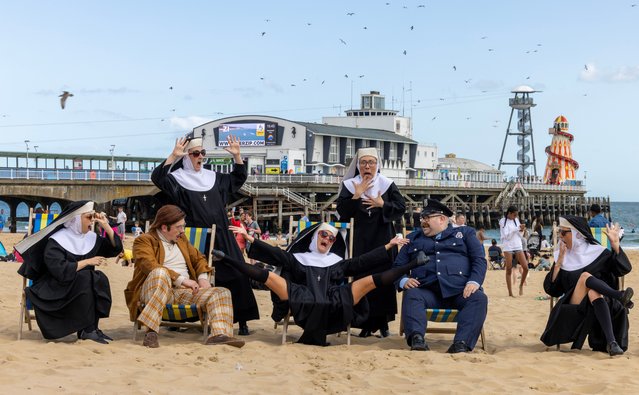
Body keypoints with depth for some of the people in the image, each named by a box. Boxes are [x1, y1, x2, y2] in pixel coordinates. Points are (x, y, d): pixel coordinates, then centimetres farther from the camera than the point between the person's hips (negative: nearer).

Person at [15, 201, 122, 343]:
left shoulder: (91, 238, 6)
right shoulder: (56, 242, -13)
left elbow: (116, 248, 7)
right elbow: (60, 271, -25)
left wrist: (106, 225, -3)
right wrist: (87, 262, -20)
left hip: (83, 286, 6)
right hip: (56, 288, -6)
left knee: (100, 279, -23)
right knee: (86, 278, -31)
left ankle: (92, 328, -22)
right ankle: (88, 330, -28)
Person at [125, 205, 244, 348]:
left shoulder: (181, 240, 24)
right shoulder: (144, 240, 1)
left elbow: (199, 258, 30)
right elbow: (150, 265, -15)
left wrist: (203, 278, 7)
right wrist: (181, 280, -21)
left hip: (184, 291, 6)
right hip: (152, 292, -6)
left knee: (222, 293, -13)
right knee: (161, 273, -40)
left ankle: (219, 334, -37)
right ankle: (151, 331, -42)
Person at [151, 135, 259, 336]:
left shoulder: (213, 177, 15)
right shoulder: (178, 179, -1)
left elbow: (238, 178, 24)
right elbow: (157, 177, -18)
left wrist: (237, 156, 8)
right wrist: (173, 156, -27)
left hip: (221, 237, 4)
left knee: (234, 275, -1)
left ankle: (242, 320, 5)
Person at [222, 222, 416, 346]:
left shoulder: (338, 261, 29)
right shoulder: (299, 258, 24)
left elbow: (362, 261, 21)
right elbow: (276, 254, 13)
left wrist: (388, 246, 16)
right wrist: (250, 238, 3)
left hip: (334, 303, 1)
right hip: (305, 302, -1)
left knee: (370, 280, -12)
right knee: (269, 276, -20)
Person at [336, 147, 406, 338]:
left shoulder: (388, 185, 3)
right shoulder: (350, 185, 3)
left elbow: (401, 208, 0)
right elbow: (341, 210, -5)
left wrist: (382, 204, -13)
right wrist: (357, 195, -14)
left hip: (383, 239, 0)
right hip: (361, 240, 0)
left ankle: (383, 322, 6)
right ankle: (367, 323, 3)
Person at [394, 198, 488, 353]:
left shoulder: (465, 233, 22)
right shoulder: (413, 238, 28)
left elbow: (479, 260, 10)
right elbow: (398, 266, 20)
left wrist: (474, 282, -9)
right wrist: (403, 281, -4)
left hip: (460, 291, -1)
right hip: (427, 291, 1)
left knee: (479, 298, -32)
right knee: (411, 295, -32)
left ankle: (461, 343, -44)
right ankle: (416, 338, -49)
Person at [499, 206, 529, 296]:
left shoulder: (516, 220, 10)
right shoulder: (503, 221, -5)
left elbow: (519, 234, 16)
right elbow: (507, 236, -13)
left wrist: (521, 229, -5)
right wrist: (518, 228, -17)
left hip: (518, 246, 4)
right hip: (508, 247, -4)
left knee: (525, 268, -6)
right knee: (509, 270, -2)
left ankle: (521, 286, 16)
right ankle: (510, 292, 2)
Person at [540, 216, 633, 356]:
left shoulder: (597, 252, 8)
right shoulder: (563, 257, 14)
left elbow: (624, 268, -2)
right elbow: (551, 289, 6)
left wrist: (615, 244, -13)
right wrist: (559, 263, -1)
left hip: (599, 305, -1)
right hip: (574, 306, 2)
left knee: (593, 293, -39)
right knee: (585, 276, -27)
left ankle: (611, 342, -53)